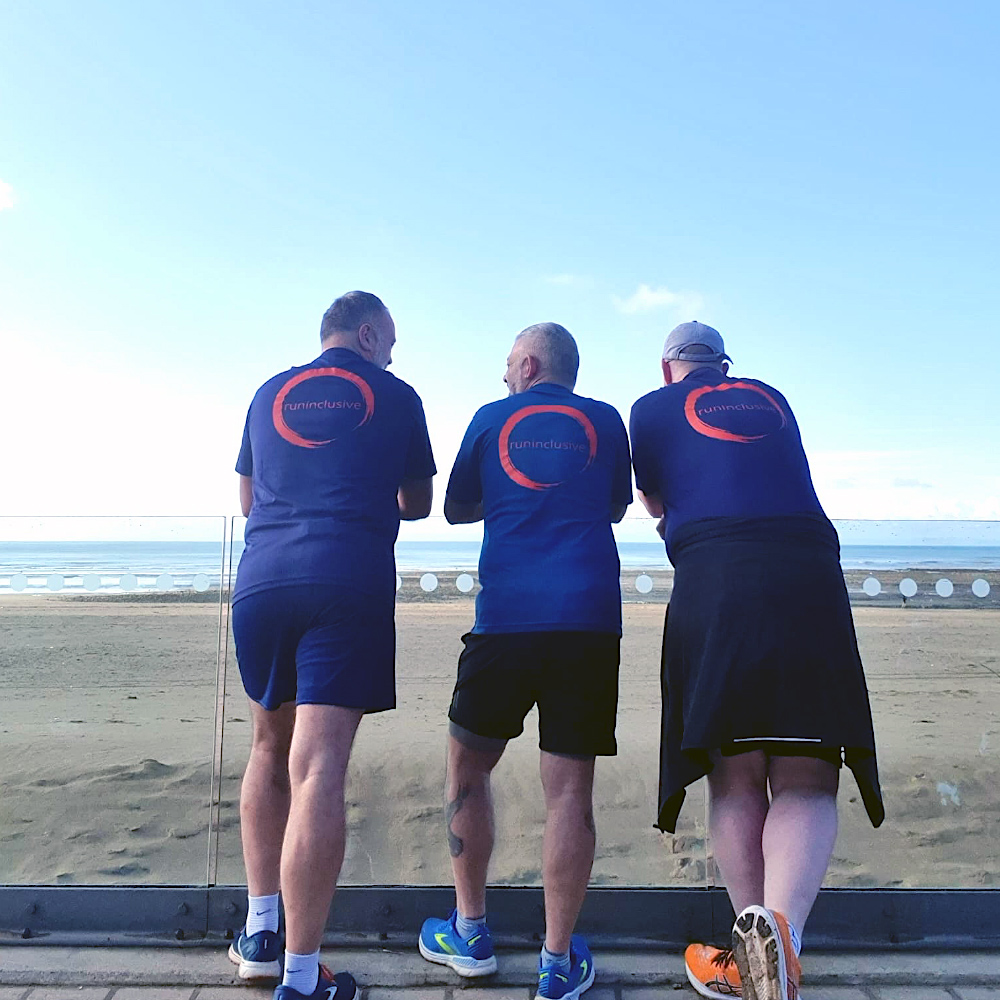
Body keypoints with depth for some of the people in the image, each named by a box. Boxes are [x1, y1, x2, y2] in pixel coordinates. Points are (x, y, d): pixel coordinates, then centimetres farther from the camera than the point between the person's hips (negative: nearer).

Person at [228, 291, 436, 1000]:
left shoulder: (269, 395, 20)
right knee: (317, 770, -7)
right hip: (350, 584, -4)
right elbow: (418, 505, 17)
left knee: (271, 747, 20)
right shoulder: (396, 396, 10)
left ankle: (261, 933, 24)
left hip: (261, 579, 4)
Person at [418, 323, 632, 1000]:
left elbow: (457, 508, 19)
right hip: (590, 617, 1)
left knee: (469, 767, 16)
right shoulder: (605, 420, 12)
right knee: (570, 787, 3)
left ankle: (471, 933, 24)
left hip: (507, 615, 0)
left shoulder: (492, 418, 10)